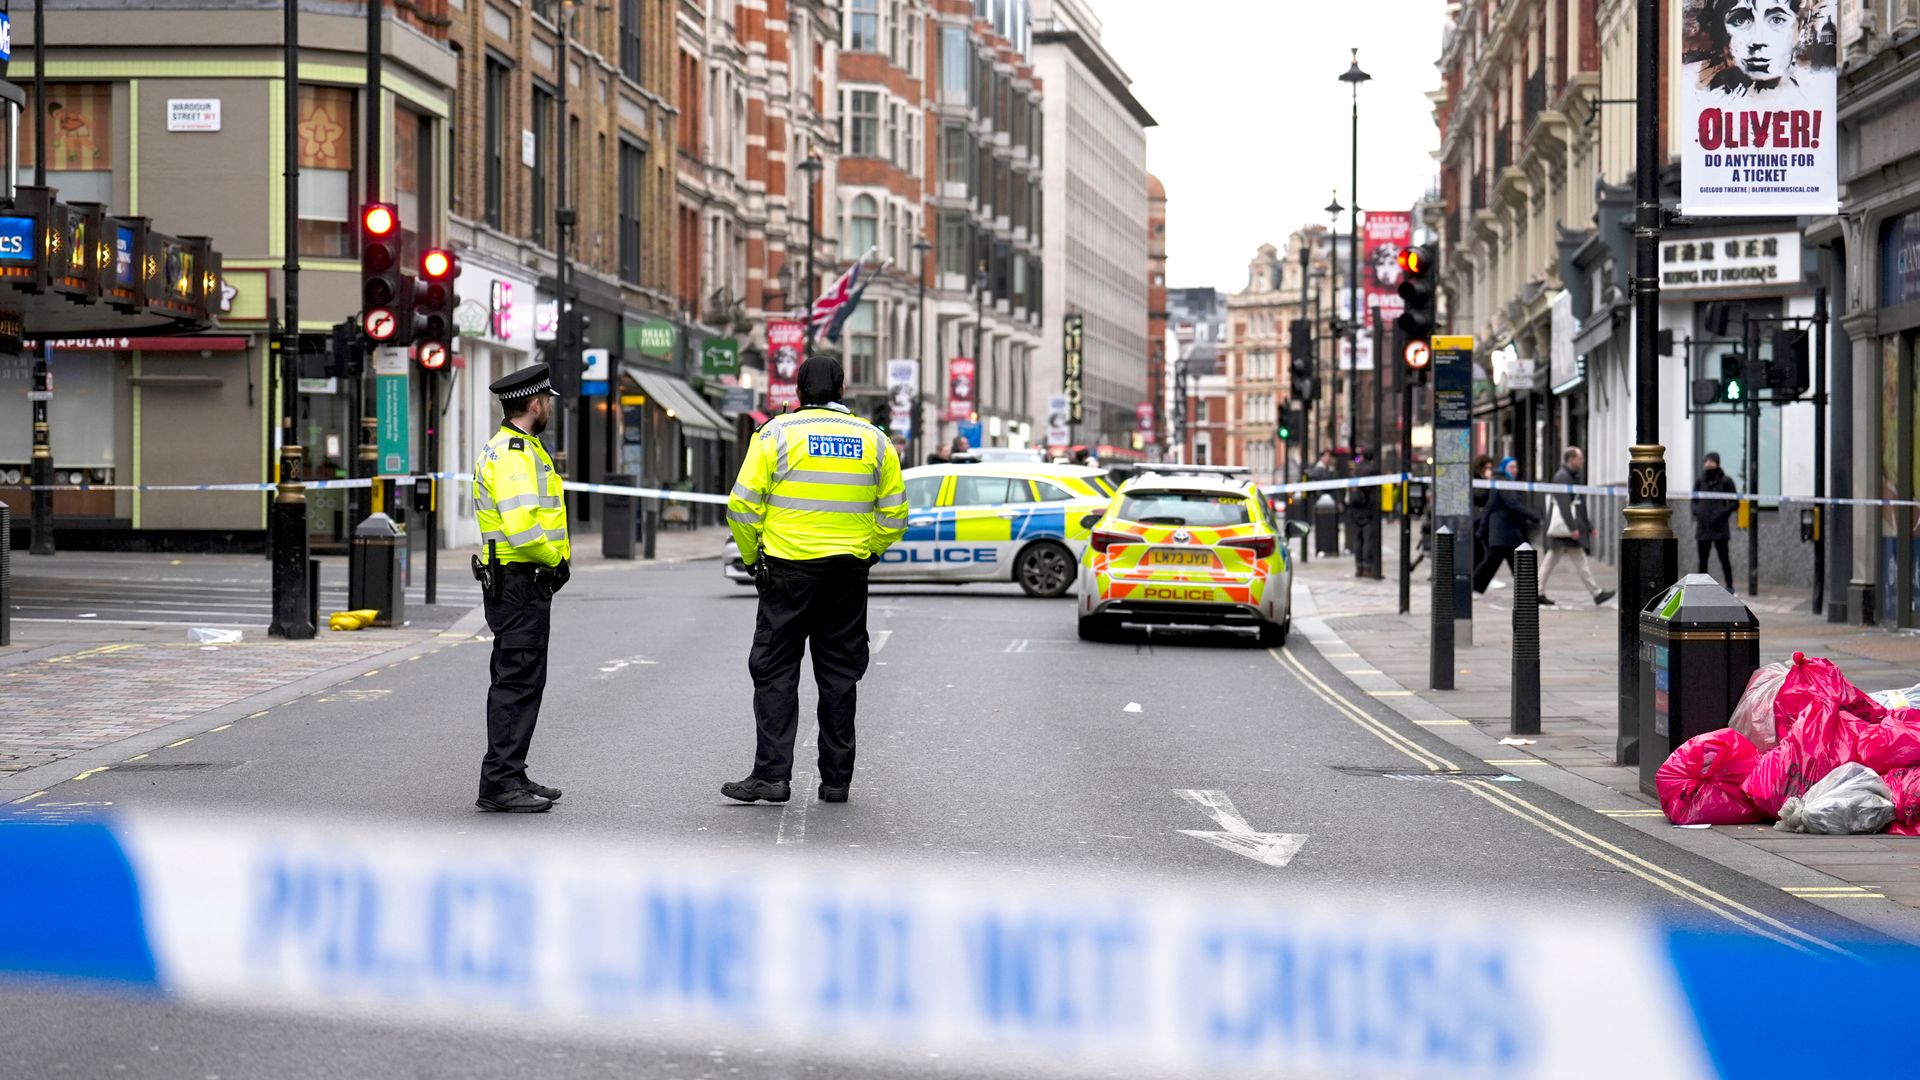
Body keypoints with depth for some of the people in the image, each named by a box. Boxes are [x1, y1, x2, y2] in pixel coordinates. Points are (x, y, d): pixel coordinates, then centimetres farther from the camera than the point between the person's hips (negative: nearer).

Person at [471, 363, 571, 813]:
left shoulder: (521, 449, 18)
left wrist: (556, 558, 10)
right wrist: (555, 559, -12)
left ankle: (510, 776, 21)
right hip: (520, 584, -11)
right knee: (517, 682, -9)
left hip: (525, 584, 11)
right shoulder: (511, 454, -17)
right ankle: (499, 783, -8)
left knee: (521, 681, 15)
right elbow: (522, 526, -26)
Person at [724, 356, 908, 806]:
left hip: (788, 568, -3)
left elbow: (743, 505, -6)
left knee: (776, 672, 1)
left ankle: (772, 774, -6)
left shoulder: (777, 433, -3)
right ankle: (836, 779, 11)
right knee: (840, 675, 9)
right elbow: (894, 515, 8)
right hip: (849, 574, 3)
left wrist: (752, 556, 6)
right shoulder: (873, 439, 6)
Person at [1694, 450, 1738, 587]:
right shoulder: (1700, 482, 9)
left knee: (1723, 558, -2)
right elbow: (1694, 500, 20)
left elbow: (1734, 502, 1)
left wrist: (1722, 514, -11)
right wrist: (1697, 512, 1)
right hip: (1703, 527, 4)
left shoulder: (1726, 481, -1)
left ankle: (1729, 586, 6)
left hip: (1719, 528, -3)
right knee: (1702, 559, 4)